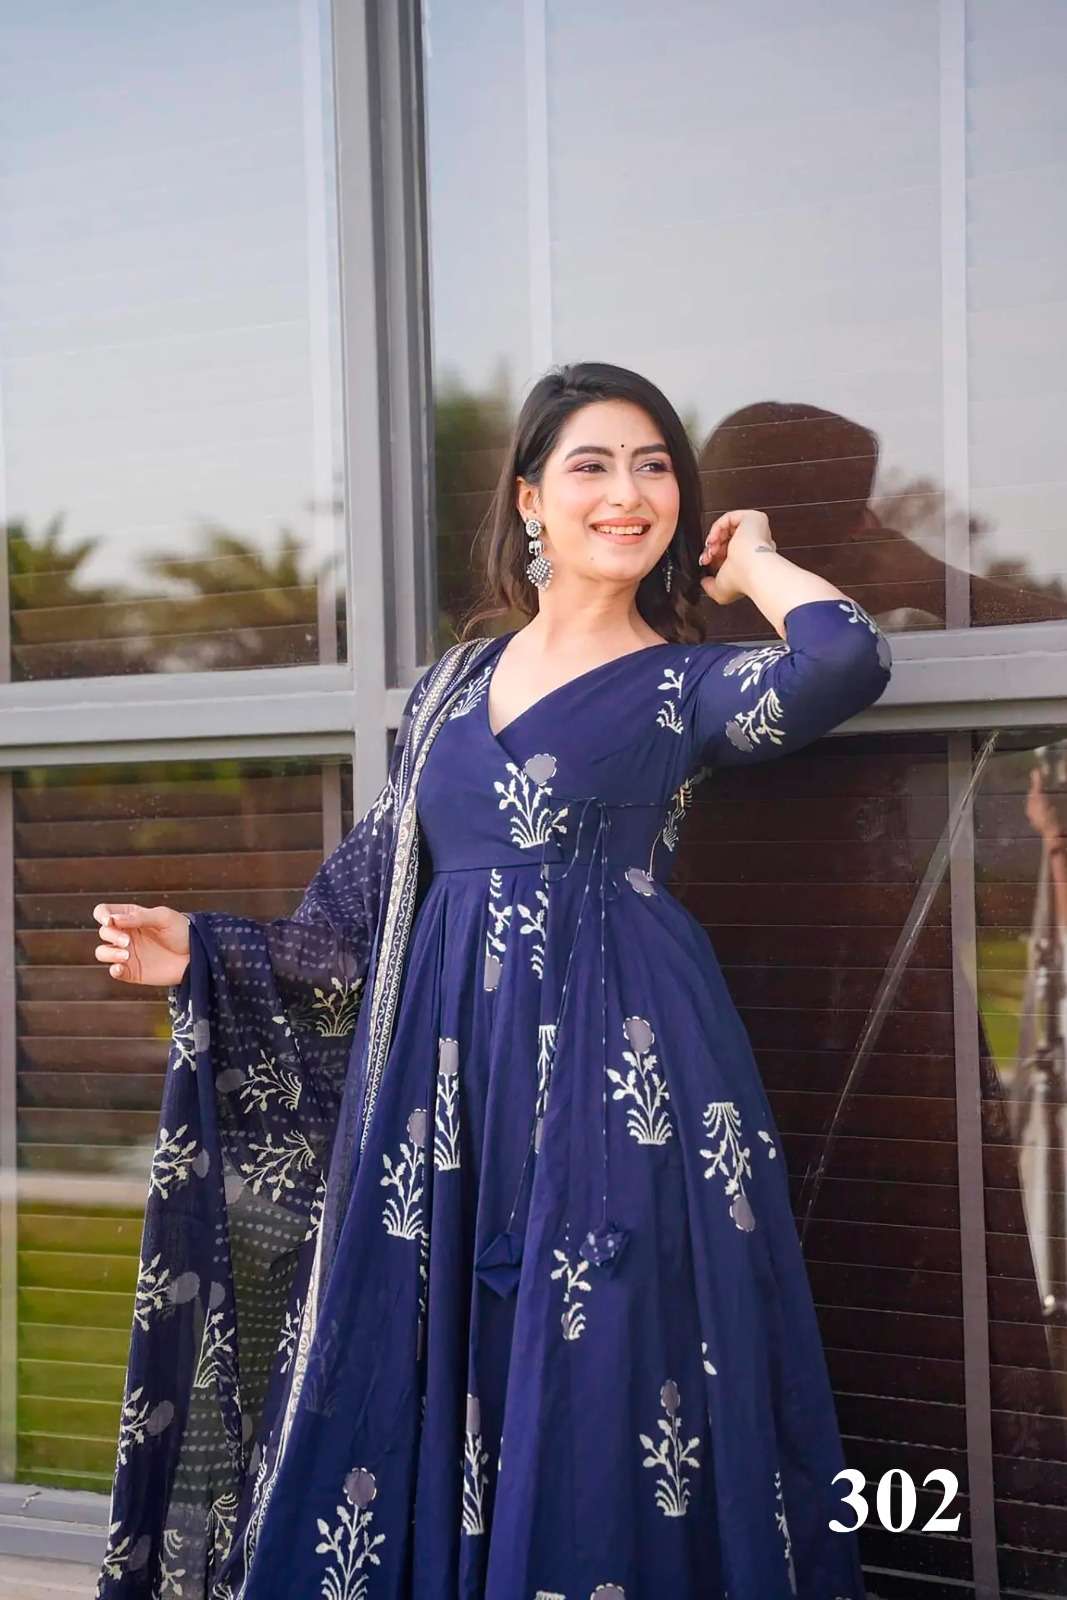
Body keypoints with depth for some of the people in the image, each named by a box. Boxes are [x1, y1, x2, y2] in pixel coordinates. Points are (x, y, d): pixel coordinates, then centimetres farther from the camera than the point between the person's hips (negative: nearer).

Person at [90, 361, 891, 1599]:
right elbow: (373, 901, 16)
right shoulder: (457, 682, 14)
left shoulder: (684, 685, 1)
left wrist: (752, 567, -4)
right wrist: (205, 951, 7)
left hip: (614, 1076, -4)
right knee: (414, 1397, 8)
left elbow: (847, 665, -22)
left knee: (597, 1410, -1)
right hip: (449, 1076, 5)